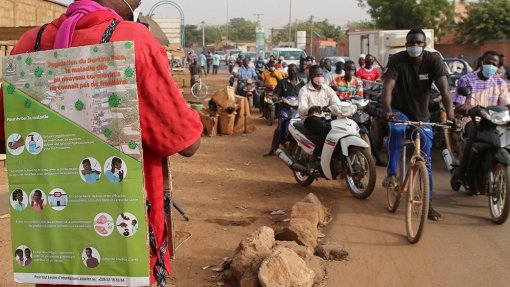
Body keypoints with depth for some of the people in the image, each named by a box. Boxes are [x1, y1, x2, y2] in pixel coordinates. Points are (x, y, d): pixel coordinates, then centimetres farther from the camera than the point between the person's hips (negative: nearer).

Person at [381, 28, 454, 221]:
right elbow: (388, 87, -30)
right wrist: (387, 111, -48)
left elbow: (444, 89, -25)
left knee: (425, 160, 3)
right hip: (400, 111, -2)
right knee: (397, 130, -38)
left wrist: (450, 115, -41)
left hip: (421, 115, 2)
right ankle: (391, 173, -24)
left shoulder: (434, 60, -15)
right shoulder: (397, 60, -18)